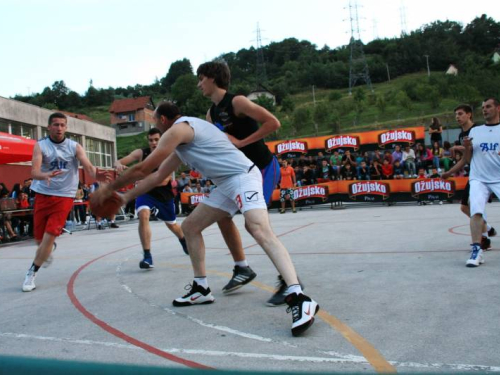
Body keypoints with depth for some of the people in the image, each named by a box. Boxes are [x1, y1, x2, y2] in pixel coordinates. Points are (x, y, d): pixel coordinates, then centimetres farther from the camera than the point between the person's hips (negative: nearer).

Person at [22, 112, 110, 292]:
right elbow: (34, 171, -21)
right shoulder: (40, 146, -7)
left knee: (49, 236, -11)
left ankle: (31, 274, 4)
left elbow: (88, 166, -19)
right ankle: (49, 249, 48)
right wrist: (46, 175, -45)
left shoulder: (74, 147, -5)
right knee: (40, 239, 11)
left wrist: (97, 175, -43)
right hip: (43, 195, 1)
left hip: (64, 196, -1)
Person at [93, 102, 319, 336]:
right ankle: (201, 289, 21)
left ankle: (298, 299, -40)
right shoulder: (181, 142, 25)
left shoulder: (178, 128, -7)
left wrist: (110, 189, 6)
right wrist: (126, 197, 31)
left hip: (242, 176, -10)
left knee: (260, 231, -29)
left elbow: (143, 169, -6)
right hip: (227, 183, 10)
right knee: (190, 226, 13)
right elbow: (157, 176, 32)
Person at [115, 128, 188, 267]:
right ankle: (147, 256, -24)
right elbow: (119, 162, -19)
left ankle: (184, 242, 55)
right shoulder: (141, 153, -13)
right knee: (143, 216, -30)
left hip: (164, 195, 0)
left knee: (171, 224, 19)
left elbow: (164, 180, -27)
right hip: (145, 192, 0)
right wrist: (119, 165, -45)